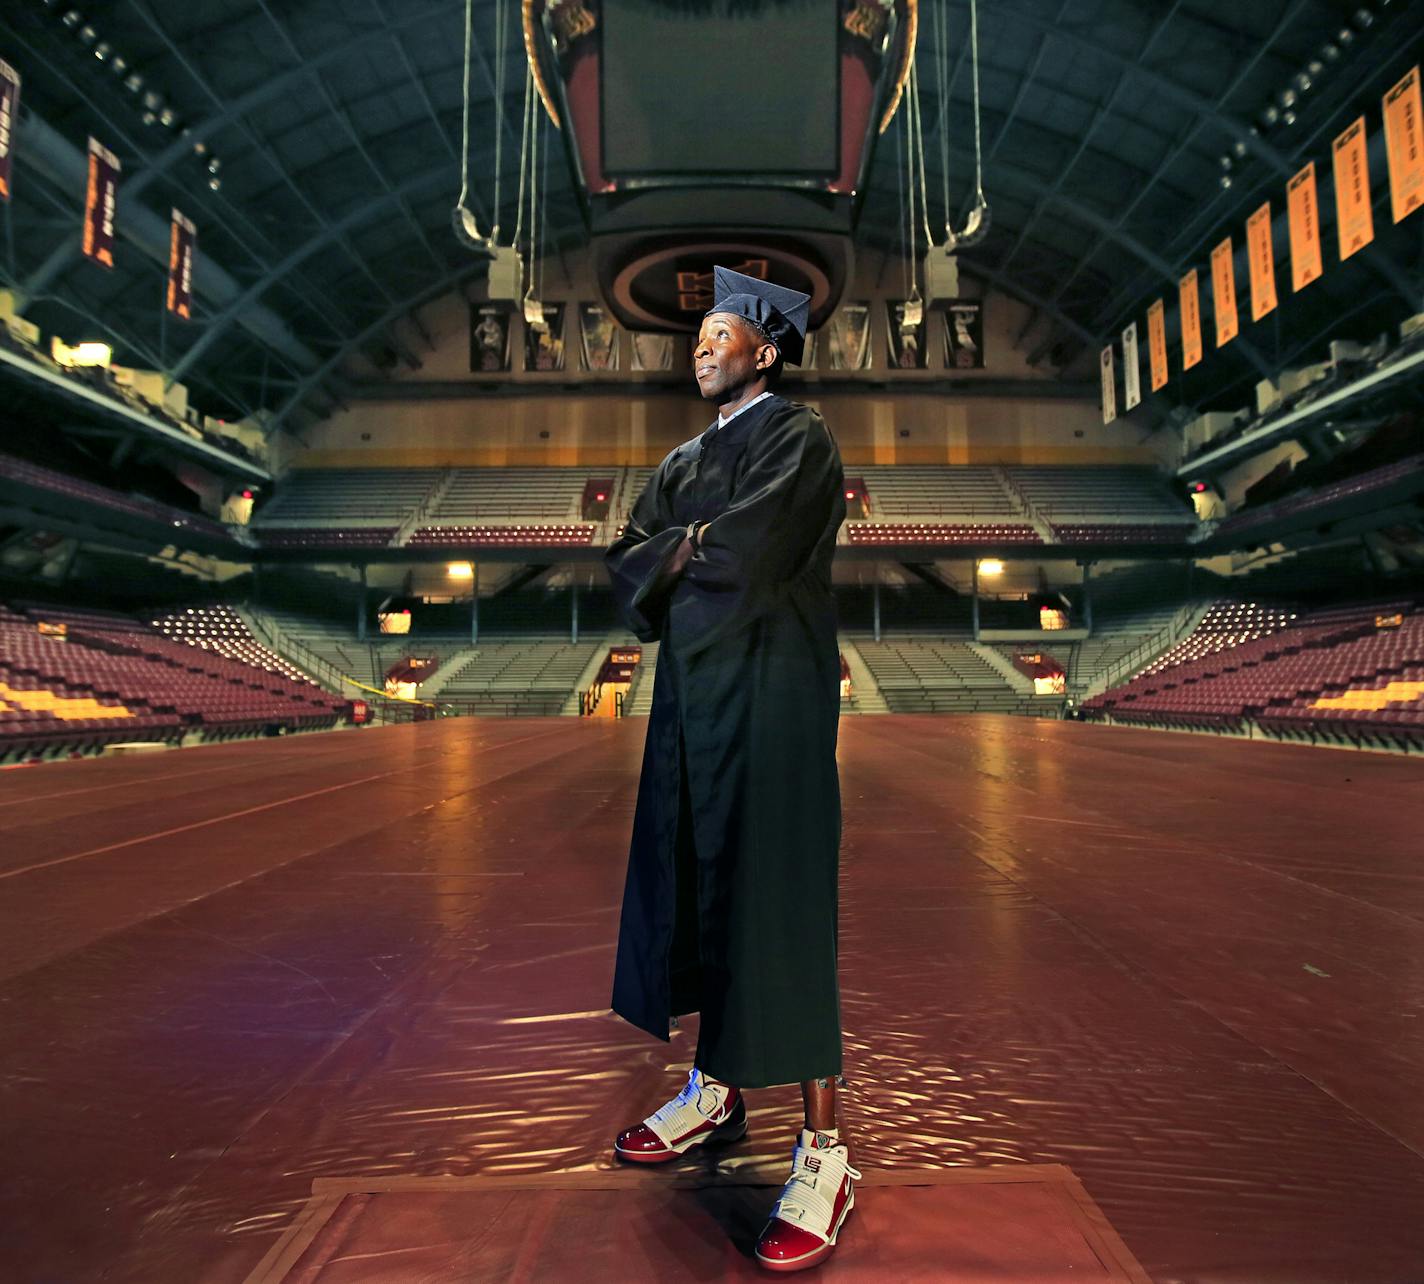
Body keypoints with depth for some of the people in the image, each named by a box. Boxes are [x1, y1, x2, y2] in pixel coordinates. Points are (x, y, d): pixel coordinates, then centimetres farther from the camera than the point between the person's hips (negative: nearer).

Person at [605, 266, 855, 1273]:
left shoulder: (800, 441, -1)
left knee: (777, 904, -6)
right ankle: (716, 1091, 29)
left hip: (772, 698, -7)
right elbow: (627, 565, 10)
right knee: (697, 887, 11)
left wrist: (678, 549, 1)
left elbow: (744, 550, -17)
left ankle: (825, 1155, 7)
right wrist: (705, 555, -6)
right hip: (693, 696, 7)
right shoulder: (685, 461, 20)